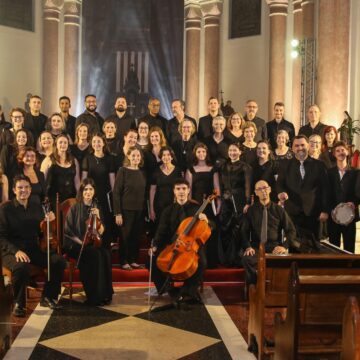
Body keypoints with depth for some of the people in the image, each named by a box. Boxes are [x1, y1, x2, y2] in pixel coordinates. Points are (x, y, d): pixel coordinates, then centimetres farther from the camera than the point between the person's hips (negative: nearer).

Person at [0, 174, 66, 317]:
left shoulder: (37, 208, 11)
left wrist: (49, 222, -9)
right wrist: (16, 251, -24)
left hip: (33, 250, 4)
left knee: (59, 261, -21)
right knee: (21, 267, -38)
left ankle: (48, 297, 0)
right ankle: (18, 303, -11)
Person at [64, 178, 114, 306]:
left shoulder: (96, 208, 11)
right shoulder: (75, 208, 0)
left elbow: (100, 232, 3)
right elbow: (68, 231, -1)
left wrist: (98, 217, -12)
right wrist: (81, 242, -13)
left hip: (93, 243, 4)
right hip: (75, 245, -4)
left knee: (106, 254, -28)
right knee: (95, 254, -32)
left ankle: (104, 294, -19)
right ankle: (93, 296, -24)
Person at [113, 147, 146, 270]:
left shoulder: (142, 173, 7)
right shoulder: (123, 171, -7)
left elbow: (144, 193, 11)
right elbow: (116, 192, -10)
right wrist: (117, 213, -14)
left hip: (139, 210, 4)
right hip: (126, 210, -4)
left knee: (136, 236, 9)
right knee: (125, 236, 2)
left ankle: (133, 260, 20)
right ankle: (124, 262, 13)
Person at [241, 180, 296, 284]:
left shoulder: (278, 210, 9)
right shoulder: (251, 210, 10)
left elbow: (291, 231, 9)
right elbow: (244, 231, 5)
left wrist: (284, 246, -7)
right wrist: (247, 247, -13)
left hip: (274, 248, 0)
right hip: (256, 248, 1)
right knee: (246, 258, -33)